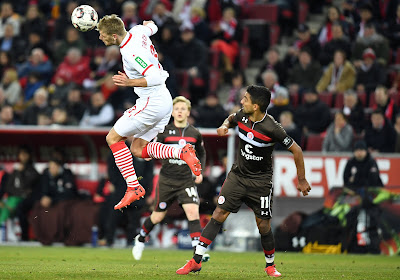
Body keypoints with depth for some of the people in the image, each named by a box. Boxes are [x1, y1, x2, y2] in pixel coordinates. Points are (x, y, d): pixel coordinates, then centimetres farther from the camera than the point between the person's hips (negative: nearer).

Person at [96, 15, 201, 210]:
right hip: (164, 101, 10)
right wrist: (149, 23, 47)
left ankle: (133, 187, -3)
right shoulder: (137, 31, 2)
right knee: (138, 150, 13)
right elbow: (152, 27, 26)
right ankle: (183, 153, 0)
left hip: (152, 102, -10)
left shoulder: (132, 53, -25)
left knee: (113, 138, -1)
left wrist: (129, 82, -32)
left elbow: (156, 78, -30)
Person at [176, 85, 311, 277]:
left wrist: (302, 180, -7)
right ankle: (196, 261, -3)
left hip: (260, 180, -4)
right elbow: (231, 118, 20)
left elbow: (296, 150, -12)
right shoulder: (242, 116, -7)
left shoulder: (271, 128, -22)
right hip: (238, 174, 4)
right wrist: (224, 126, -4)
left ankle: (270, 265, 22)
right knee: (218, 214, -4)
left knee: (263, 225, -1)